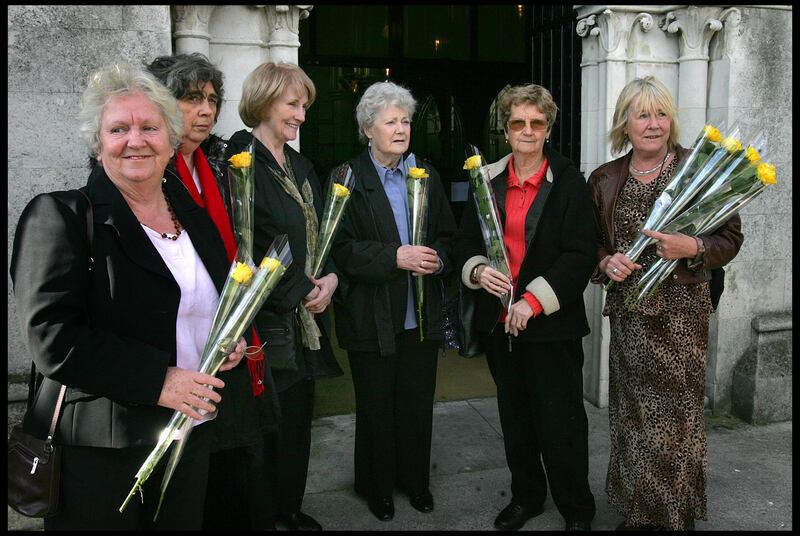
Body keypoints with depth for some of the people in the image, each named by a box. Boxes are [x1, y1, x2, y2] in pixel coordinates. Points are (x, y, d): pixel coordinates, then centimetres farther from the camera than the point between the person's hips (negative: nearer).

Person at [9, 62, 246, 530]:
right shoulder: (61, 215, -9)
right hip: (97, 450, -5)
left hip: (194, 432, 6)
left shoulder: (195, 212, 8)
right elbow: (52, 336, -18)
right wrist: (156, 380, -22)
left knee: (184, 522, 19)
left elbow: (222, 302, 22)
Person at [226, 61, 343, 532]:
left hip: (307, 319, 8)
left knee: (298, 417, 17)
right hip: (267, 322, -7)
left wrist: (330, 278, -2)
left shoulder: (302, 166, 14)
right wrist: (300, 293, -13)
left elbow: (321, 232, 17)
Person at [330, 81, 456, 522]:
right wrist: (395, 257, -24)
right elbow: (341, 249, -14)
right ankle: (377, 485, 30)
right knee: (377, 405, 10)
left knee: (418, 401, 14)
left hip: (421, 315, 4)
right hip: (372, 316, -4)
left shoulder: (426, 175, 8)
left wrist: (437, 258, -10)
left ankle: (415, 478, 34)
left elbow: (446, 235, 11)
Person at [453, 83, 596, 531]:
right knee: (515, 416, 16)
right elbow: (467, 242, 12)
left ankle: (577, 510, 23)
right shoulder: (488, 179, 7)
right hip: (499, 321, 4)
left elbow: (581, 255, -10)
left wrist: (533, 301, -18)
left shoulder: (569, 182, -5)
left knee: (561, 421, 3)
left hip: (552, 323, -4)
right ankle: (526, 496, 35)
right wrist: (479, 270, -10)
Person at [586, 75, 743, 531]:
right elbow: (591, 244, 13)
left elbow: (730, 238, 0)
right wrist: (607, 262, -8)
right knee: (632, 414, 10)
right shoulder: (604, 179, 8)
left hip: (682, 312, -3)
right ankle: (636, 511, 28)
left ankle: (679, 514, 23)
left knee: (678, 413, 2)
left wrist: (693, 248, -19)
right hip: (628, 313, 3)